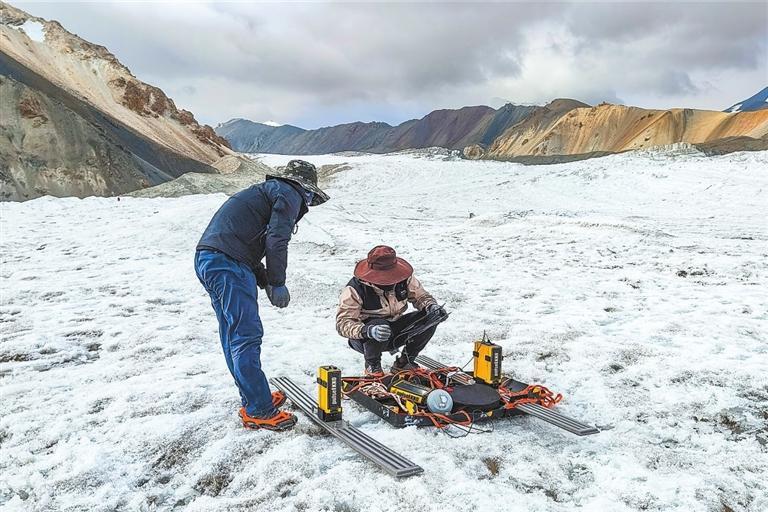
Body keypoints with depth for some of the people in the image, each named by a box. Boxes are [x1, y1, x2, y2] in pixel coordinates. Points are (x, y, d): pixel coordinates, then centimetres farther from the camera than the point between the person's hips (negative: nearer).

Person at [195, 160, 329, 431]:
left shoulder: (266, 191, 32)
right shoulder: (290, 194, 4)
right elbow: (276, 239, -11)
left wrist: (266, 282, 17)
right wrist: (277, 283, -4)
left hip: (206, 258, 10)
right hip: (228, 263, -10)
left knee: (233, 335, 15)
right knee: (247, 336, -7)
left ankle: (253, 398, 26)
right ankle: (259, 411, -2)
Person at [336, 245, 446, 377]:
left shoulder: (404, 278, -12)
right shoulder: (355, 289, -26)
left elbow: (420, 296, 2)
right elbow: (343, 323, -30)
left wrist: (431, 306, -23)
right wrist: (368, 331, -49)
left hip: (394, 333, 5)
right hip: (364, 339, -5)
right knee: (380, 324, -39)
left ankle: (403, 363, 3)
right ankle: (372, 365, -8)